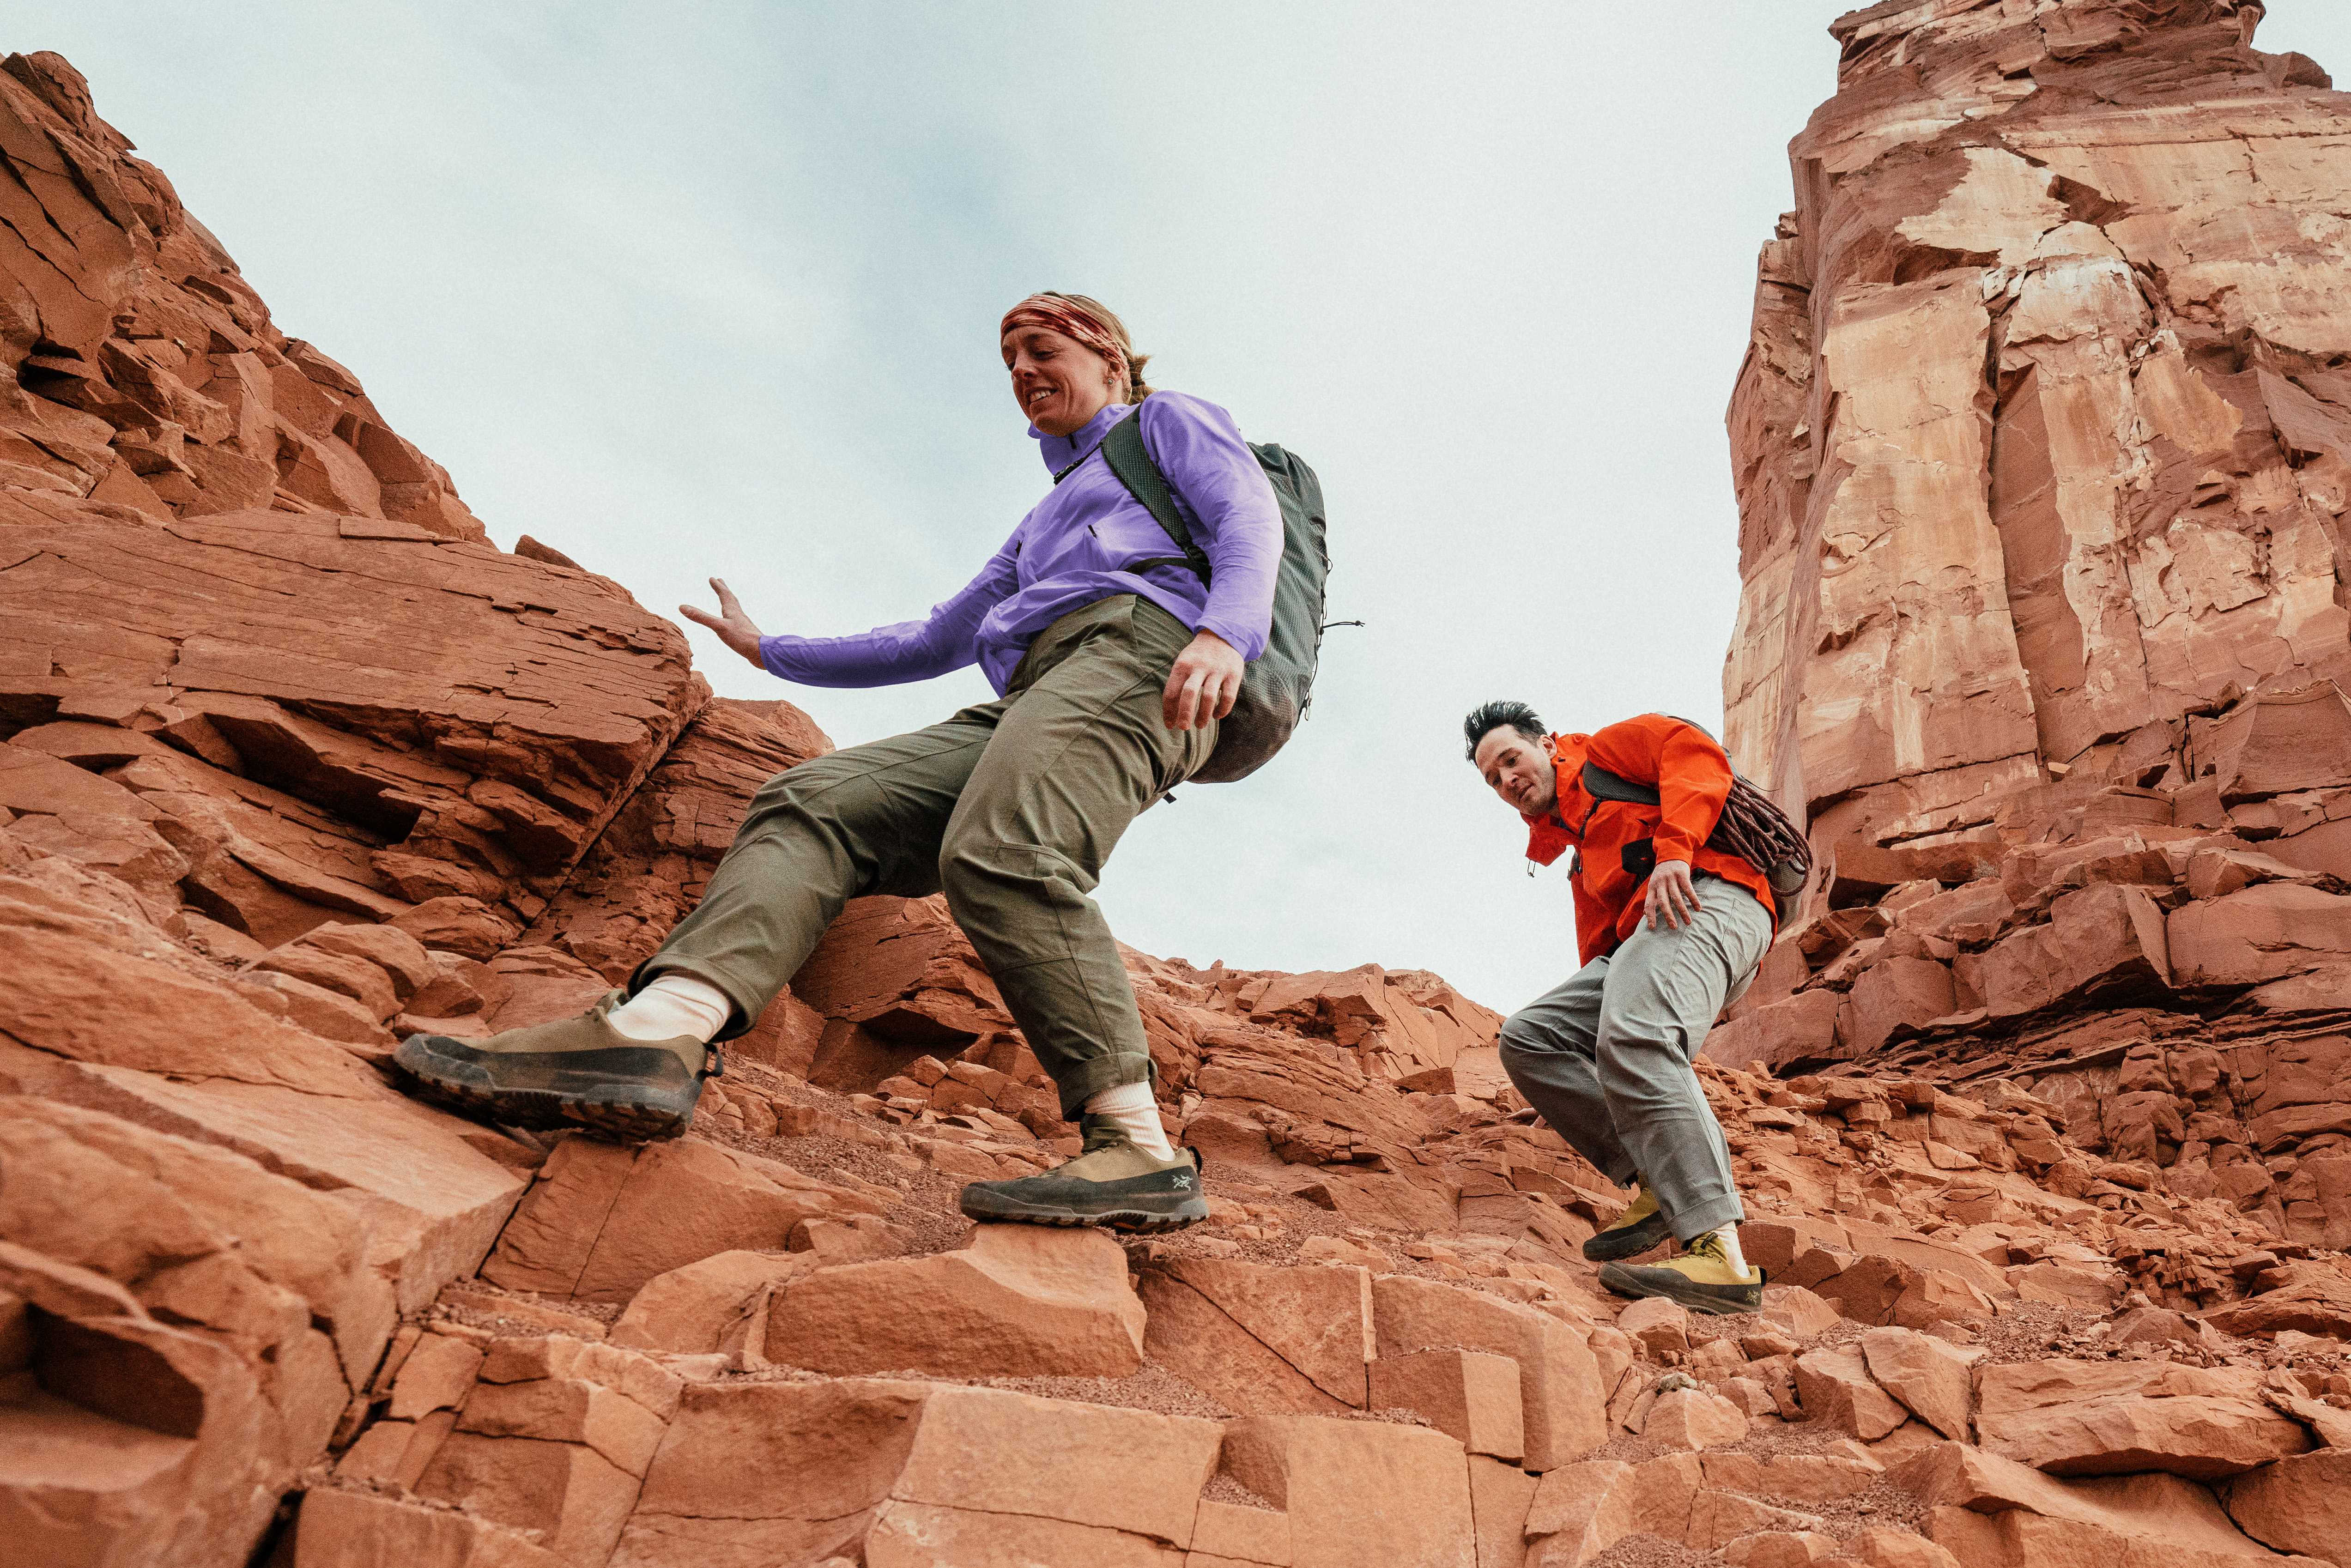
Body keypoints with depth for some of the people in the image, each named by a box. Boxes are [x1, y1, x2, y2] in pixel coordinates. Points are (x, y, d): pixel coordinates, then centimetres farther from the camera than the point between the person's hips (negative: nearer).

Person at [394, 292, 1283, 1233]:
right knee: (812, 806, -14)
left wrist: (1224, 634, -19)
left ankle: (1138, 1153, -37)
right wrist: (770, 651, 50)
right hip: (1027, 701, 7)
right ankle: (651, 1032, -34)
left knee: (998, 854, -34)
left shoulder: (1170, 422, 26)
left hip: (1136, 645, -7)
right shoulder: (1043, 529, 43)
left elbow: (1250, 523, 4)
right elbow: (931, 644, 45)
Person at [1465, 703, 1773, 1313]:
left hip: (1706, 898, -9)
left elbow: (1698, 757, -3)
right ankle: (1659, 1183, -13)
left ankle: (1722, 1257, -39)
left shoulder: (1606, 750, 16)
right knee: (1528, 1037, -4)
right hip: (1635, 941, 9)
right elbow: (1597, 940, 25)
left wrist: (1673, 850, -17)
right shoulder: (1574, 847, 36)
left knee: (1631, 1038, -33)